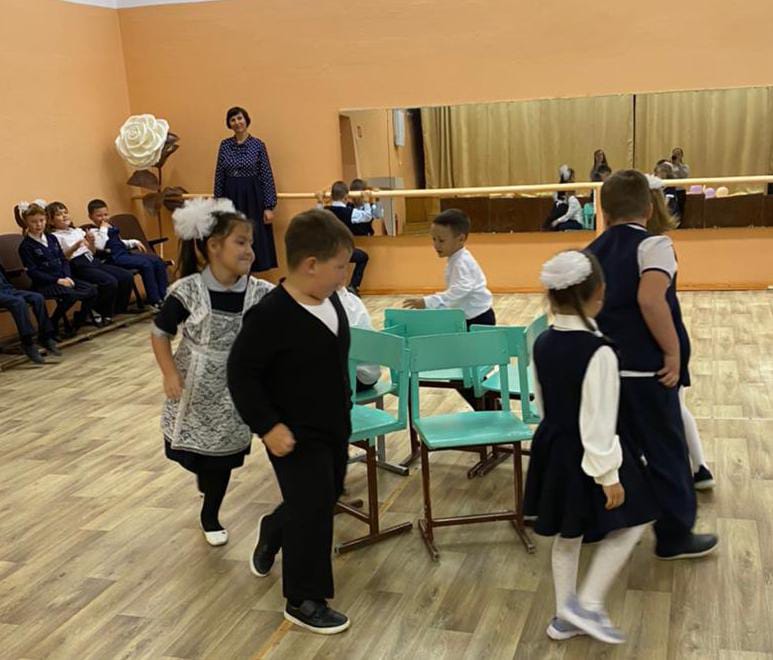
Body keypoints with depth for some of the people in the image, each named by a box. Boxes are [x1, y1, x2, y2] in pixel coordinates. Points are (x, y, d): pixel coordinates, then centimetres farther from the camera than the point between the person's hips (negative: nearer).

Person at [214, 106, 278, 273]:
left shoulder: (258, 145, -2)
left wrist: (269, 206, -9)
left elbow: (267, 177, -4)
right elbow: (219, 176, 9)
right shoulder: (224, 145, 6)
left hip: (252, 198, -3)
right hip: (230, 197, 3)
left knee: (254, 238, -1)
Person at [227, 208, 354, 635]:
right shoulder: (271, 315, -25)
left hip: (333, 427, 9)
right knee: (312, 511, -2)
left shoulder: (330, 301, 1)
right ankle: (304, 602, 17)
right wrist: (267, 426, -24)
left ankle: (272, 533, 51)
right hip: (296, 436, -9)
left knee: (326, 498, 22)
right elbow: (241, 373, -21)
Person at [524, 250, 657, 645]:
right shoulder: (598, 352, -25)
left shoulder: (542, 343, -1)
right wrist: (609, 474, -15)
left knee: (567, 535, 20)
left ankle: (565, 616, 31)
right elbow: (597, 422, -24)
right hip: (583, 456, -8)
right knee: (631, 524, 12)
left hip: (553, 448, 8)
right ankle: (587, 604, 9)